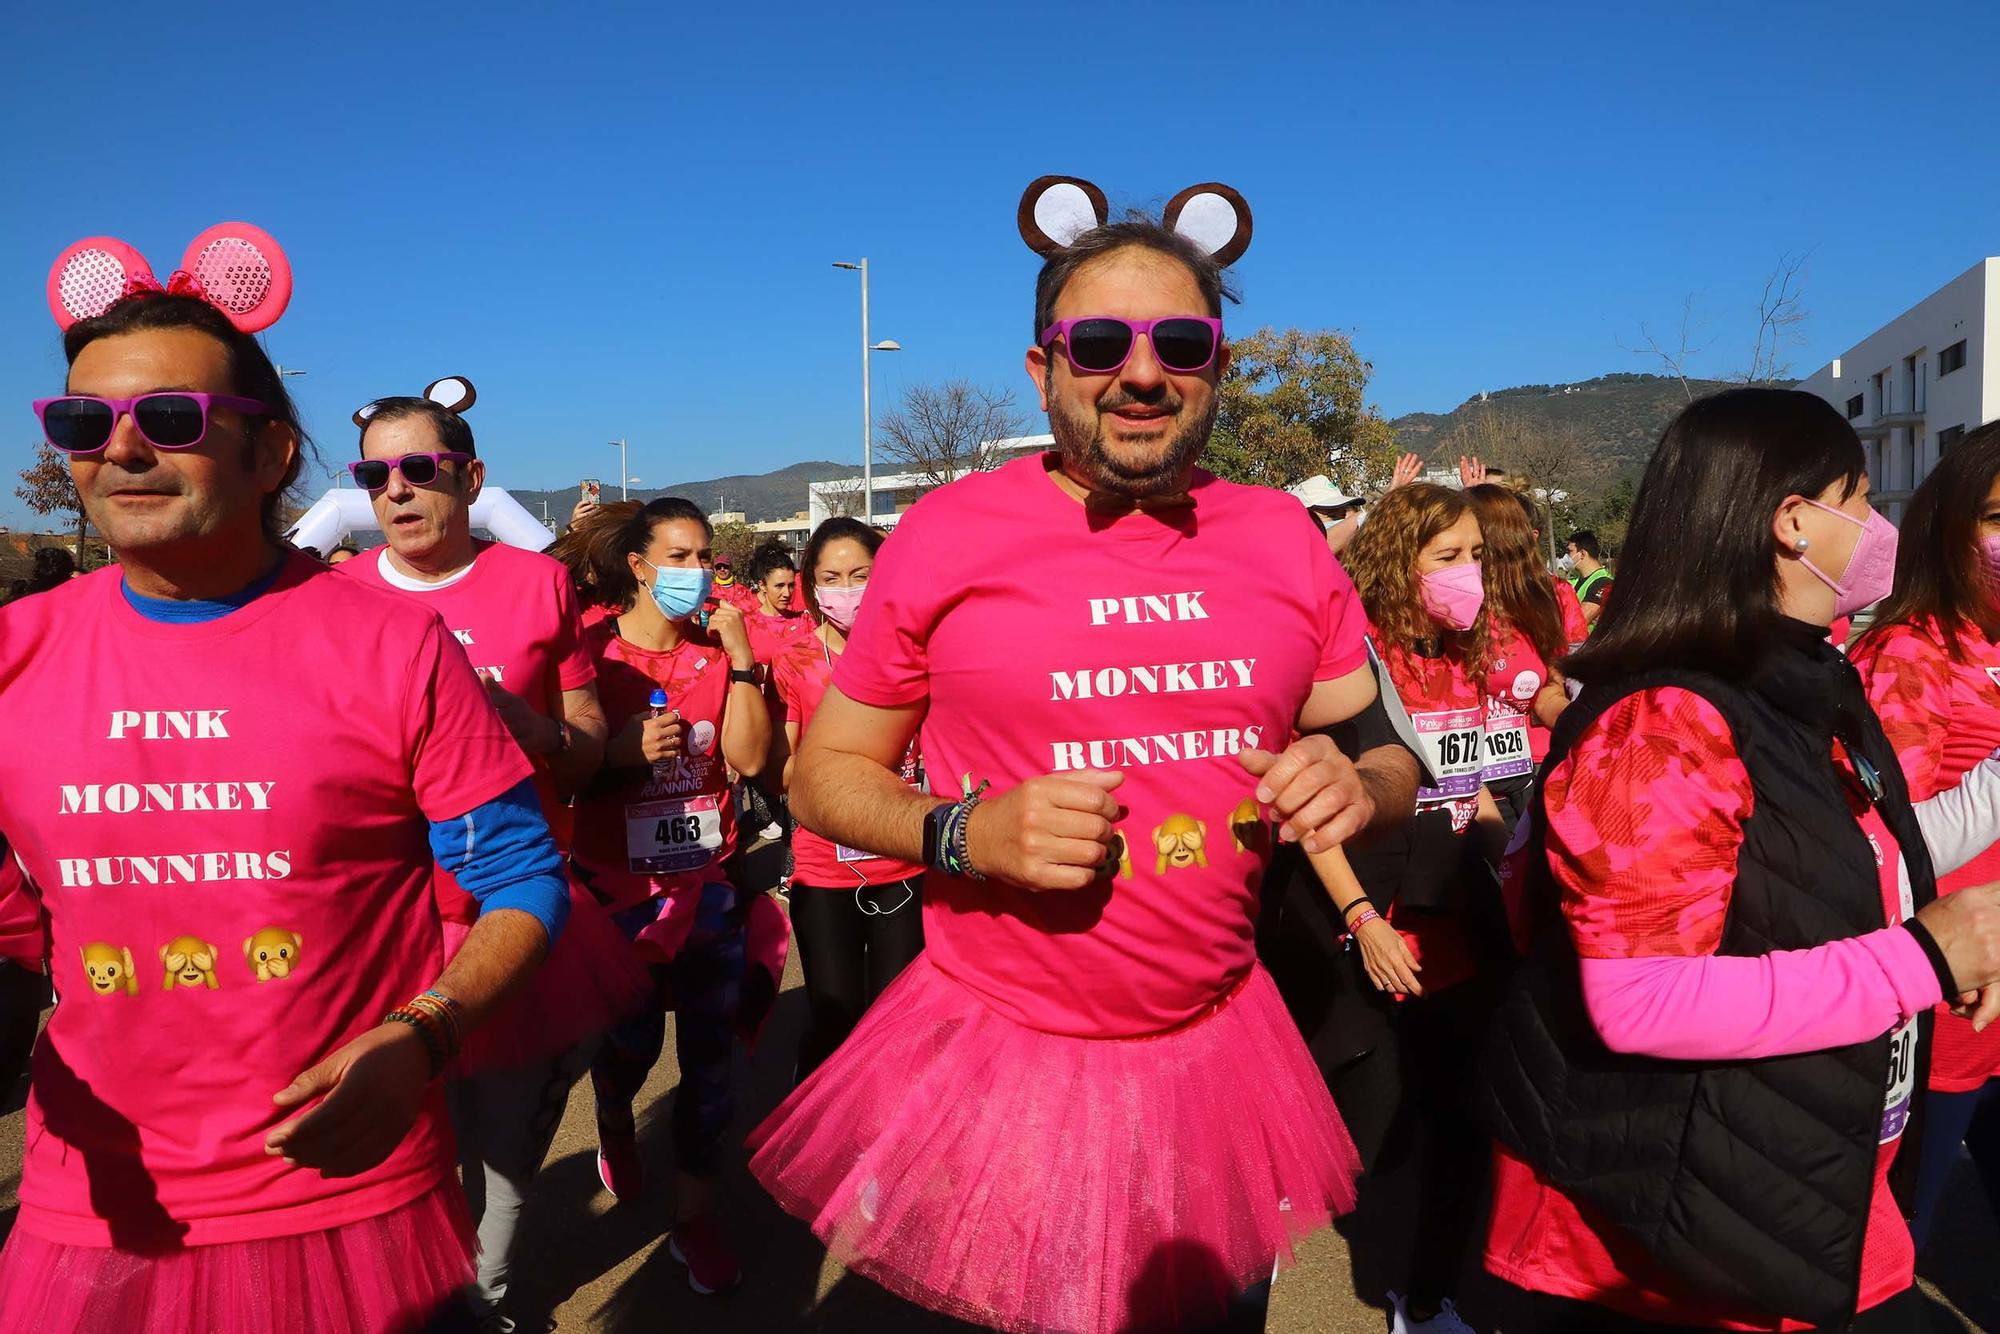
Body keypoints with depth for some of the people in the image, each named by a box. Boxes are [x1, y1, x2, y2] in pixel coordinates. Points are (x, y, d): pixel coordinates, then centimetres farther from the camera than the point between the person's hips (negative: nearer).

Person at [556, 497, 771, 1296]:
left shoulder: (719, 652, 1)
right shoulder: (591, 651, -7)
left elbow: (749, 760, -9)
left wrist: (740, 661, -14)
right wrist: (625, 752, -25)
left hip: (709, 884, 2)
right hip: (617, 888, -2)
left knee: (709, 1057, 6)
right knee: (631, 1041, 11)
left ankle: (695, 1218, 22)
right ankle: (614, 1127, 47)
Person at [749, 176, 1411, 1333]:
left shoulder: (1283, 538, -2)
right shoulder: (949, 533, -11)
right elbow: (825, 774, -4)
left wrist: (1356, 785, -14)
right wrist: (965, 833, -23)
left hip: (1221, 1046, 4)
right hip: (1001, 1061, -3)